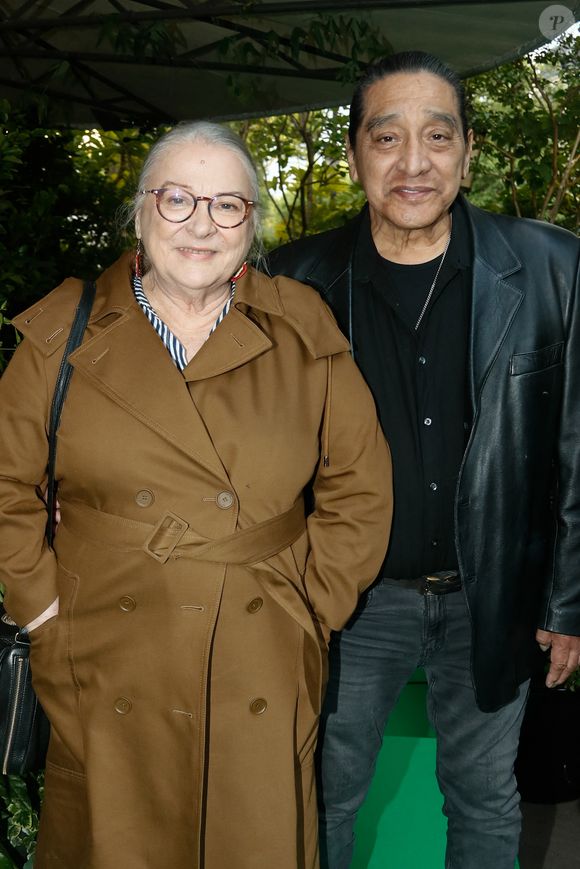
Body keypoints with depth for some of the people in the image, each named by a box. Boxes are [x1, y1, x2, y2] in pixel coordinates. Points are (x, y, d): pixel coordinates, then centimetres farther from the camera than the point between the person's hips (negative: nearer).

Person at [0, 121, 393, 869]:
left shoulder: (304, 332, 0)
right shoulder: (65, 333, -1)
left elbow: (360, 486, 4)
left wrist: (311, 606, -1)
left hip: (263, 689, 1)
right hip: (107, 690, 0)